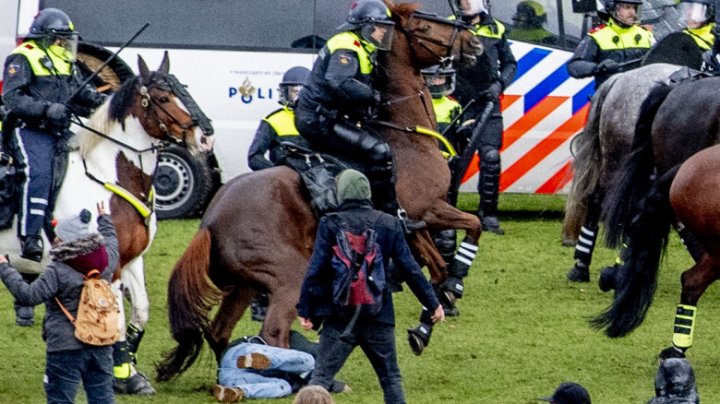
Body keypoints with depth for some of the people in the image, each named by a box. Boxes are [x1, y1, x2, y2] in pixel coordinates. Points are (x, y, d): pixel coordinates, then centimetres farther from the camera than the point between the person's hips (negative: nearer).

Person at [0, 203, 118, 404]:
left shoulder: (58, 271, -18)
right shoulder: (105, 262, 2)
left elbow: (28, 295, -23)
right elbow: (112, 243, 25)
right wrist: (104, 220, 43)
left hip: (66, 347, -6)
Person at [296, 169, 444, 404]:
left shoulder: (331, 224, -6)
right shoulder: (389, 224, 1)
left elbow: (315, 271, -9)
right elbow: (409, 269, 3)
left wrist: (305, 310, -2)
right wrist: (432, 303, 12)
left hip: (340, 318, -2)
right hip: (379, 318, 2)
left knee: (321, 376, 0)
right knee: (391, 379, 13)